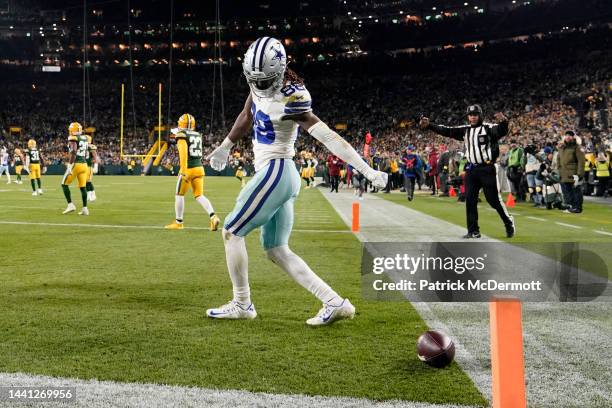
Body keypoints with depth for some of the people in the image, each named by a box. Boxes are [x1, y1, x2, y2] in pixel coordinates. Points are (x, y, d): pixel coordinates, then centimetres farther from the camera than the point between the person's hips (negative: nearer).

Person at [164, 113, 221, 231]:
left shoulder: (181, 135, -7)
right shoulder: (198, 135, 13)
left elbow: (183, 152, -20)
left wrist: (183, 171, -24)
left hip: (188, 169, -6)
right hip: (199, 168, 6)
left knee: (179, 195, 10)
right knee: (199, 195, 8)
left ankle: (178, 222, 20)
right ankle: (213, 216, -13)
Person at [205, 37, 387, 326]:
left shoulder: (289, 101, -21)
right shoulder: (260, 82, 5)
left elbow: (329, 138, -25)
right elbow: (247, 116, 23)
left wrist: (369, 172, -28)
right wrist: (225, 146, 35)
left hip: (275, 172, -9)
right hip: (283, 175, 9)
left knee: (232, 231, 3)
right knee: (276, 250, 11)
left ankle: (242, 304, 16)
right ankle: (335, 303, 6)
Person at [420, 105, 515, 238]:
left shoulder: (488, 128, -5)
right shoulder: (465, 130, 11)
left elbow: (502, 131, -24)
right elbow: (446, 130, 7)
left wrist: (503, 121, -46)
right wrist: (428, 125, -4)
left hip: (487, 168, -5)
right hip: (471, 169, 5)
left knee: (494, 199, -2)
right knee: (470, 200, 2)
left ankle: (509, 223, 17)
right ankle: (473, 231, 9)